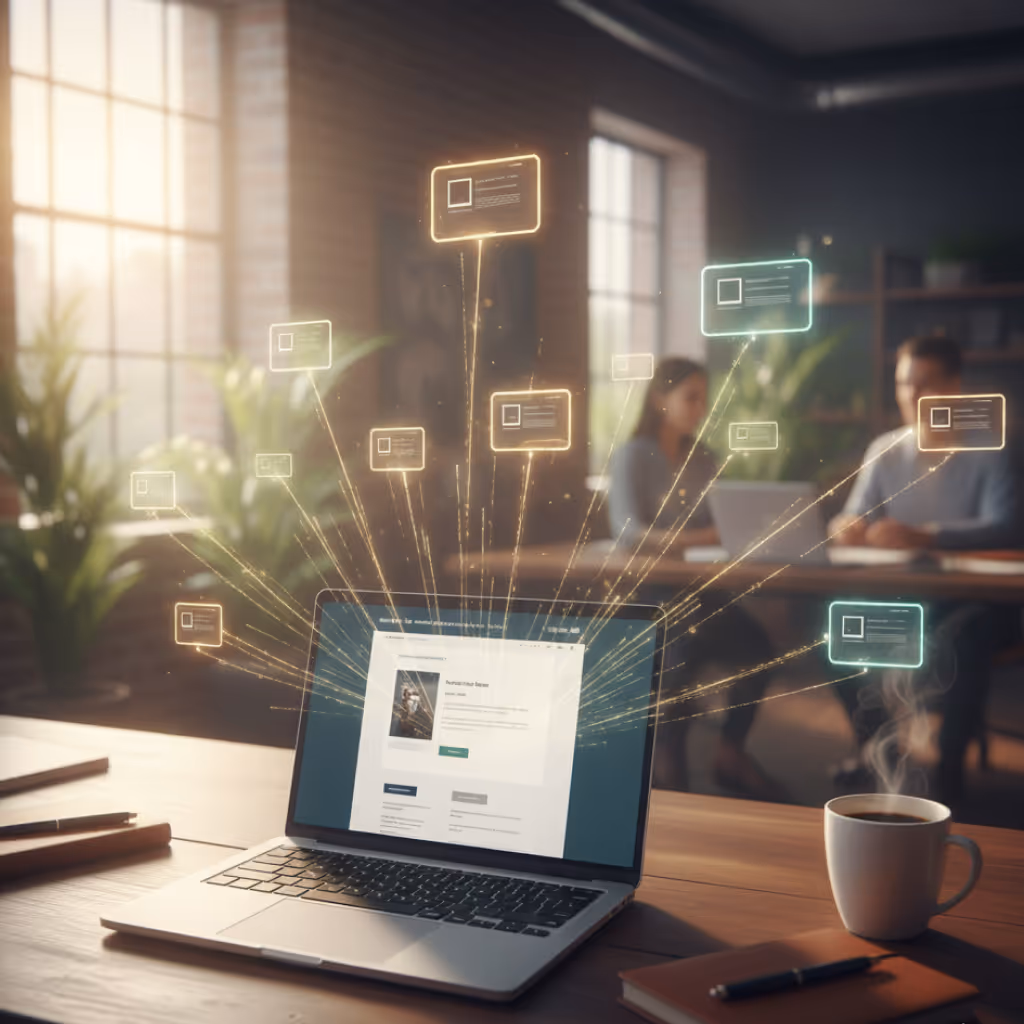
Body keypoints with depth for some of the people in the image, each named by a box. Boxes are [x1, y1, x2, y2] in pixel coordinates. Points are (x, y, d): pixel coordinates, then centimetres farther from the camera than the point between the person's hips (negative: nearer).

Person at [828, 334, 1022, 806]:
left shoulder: (985, 453, -5)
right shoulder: (884, 450, 7)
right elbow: (852, 519, 5)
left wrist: (924, 536, -35)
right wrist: (845, 525, -23)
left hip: (971, 596, -4)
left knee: (957, 639, -36)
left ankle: (950, 766, -14)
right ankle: (871, 744, 0)